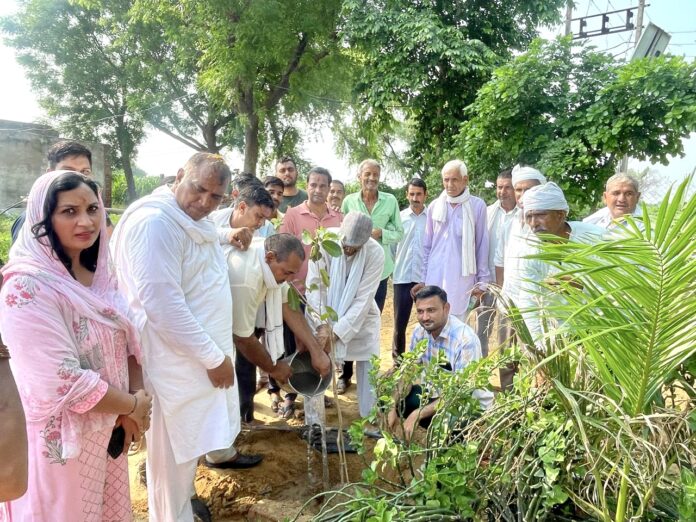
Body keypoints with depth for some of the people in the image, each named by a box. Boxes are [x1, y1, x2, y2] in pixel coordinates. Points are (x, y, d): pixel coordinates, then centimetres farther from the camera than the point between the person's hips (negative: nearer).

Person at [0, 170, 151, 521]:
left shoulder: (100, 274, 1)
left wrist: (132, 407, -8)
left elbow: (128, 341, 5)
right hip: (63, 440, -7)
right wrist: (134, 405, -14)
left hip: (109, 430, 7)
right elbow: (65, 383, -26)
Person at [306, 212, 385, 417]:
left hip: (361, 318, 0)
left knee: (368, 367, 2)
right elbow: (314, 284, -20)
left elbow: (363, 299, -23)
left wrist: (338, 331, -25)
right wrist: (322, 324, -26)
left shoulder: (375, 253, -24)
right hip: (324, 315, 0)